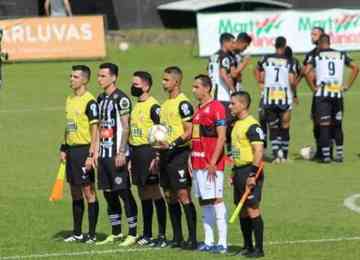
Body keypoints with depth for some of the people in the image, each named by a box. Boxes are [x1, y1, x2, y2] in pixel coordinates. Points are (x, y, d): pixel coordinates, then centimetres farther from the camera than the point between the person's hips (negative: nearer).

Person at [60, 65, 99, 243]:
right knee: (75, 193, 13)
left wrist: (91, 155, -19)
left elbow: (94, 130, -15)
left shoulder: (89, 101, -12)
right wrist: (63, 149, 18)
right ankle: (77, 233, 19)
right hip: (71, 149, 8)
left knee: (89, 192, -3)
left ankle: (92, 234, 1)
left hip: (84, 150, -8)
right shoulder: (70, 100, 13)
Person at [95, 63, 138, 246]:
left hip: (117, 154, -8)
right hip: (104, 153, 8)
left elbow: (125, 127, -14)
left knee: (124, 192, -6)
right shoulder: (101, 99, 15)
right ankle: (115, 233, 18)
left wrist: (122, 152, -19)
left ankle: (132, 234, -3)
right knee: (108, 193, 11)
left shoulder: (121, 98, -10)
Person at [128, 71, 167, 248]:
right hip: (136, 152, 8)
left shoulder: (153, 107, -11)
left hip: (148, 151, -8)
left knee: (155, 193, -6)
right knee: (143, 195, 12)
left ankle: (162, 236, -3)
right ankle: (147, 234, 18)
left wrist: (156, 157, -20)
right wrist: (130, 156, 19)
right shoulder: (135, 106, 16)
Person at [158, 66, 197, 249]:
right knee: (170, 196, 10)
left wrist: (172, 145, -22)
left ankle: (192, 239, -7)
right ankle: (177, 237, 16)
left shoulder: (183, 103, -11)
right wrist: (159, 151, 19)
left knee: (183, 196, -9)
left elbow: (189, 132, -16)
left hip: (179, 153, -9)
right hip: (166, 154, 9)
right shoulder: (166, 104, 16)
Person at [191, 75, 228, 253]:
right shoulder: (198, 109, 17)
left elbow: (221, 137, -15)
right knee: (203, 202, 10)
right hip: (198, 163, 9)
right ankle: (208, 241, 14)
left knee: (216, 200, -9)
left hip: (211, 164, -9)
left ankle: (223, 242, -9)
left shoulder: (216, 108, -10)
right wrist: (191, 158, 15)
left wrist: (213, 162, -19)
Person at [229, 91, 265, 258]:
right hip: (239, 170, 9)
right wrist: (234, 172, 20)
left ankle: (259, 248, -4)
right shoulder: (237, 124, 15)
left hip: (249, 171, -9)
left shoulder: (252, 125, -14)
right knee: (242, 211, 12)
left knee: (252, 209, -8)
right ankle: (248, 247, 19)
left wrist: (253, 174, -23)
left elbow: (259, 151, -20)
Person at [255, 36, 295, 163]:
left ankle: (276, 153, -10)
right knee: (285, 127, 11)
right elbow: (291, 81, -9)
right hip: (284, 96, -1)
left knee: (273, 128, 6)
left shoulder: (266, 59, 3)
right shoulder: (289, 62, -3)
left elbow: (261, 79, 8)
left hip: (269, 97, 1)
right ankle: (284, 155, 10)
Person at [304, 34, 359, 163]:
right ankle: (339, 154, 12)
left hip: (322, 94, -3)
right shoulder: (341, 55, 10)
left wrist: (313, 87, -5)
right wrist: (347, 85, 10)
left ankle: (326, 155, -3)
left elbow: (307, 72, -15)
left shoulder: (316, 56, -1)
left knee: (324, 126, 0)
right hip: (338, 94, 3)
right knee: (337, 125, 12)